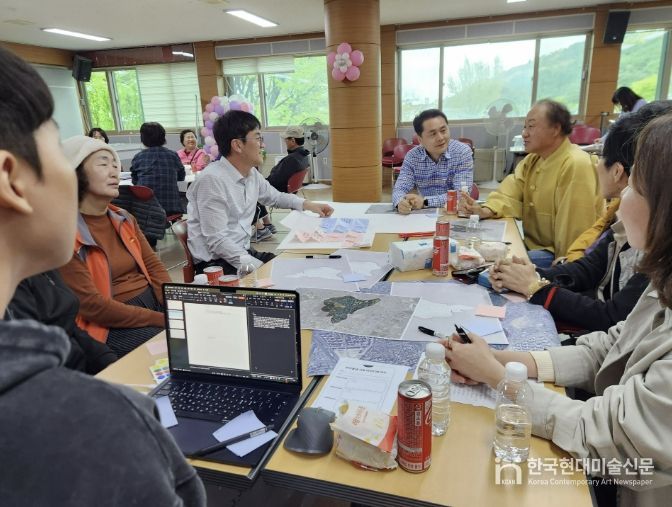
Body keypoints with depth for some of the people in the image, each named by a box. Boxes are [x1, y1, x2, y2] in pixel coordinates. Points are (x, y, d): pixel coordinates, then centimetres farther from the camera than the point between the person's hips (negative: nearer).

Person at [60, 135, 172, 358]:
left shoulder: (123, 219, 10)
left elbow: (153, 265, 6)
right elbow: (92, 305, -16)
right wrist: (163, 320, -18)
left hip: (155, 300, 6)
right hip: (113, 326, -6)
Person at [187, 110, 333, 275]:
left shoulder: (252, 173, 4)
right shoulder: (212, 179, -21)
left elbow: (275, 197, 25)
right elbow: (217, 241, -24)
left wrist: (307, 204, 10)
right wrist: (258, 267, -30)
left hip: (243, 252, 8)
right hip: (215, 262, -8)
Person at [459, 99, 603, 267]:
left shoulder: (575, 166, -22)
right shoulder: (532, 159, 9)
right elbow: (509, 196, -1)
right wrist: (485, 211, -20)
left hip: (557, 255, -8)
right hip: (533, 245, 8)